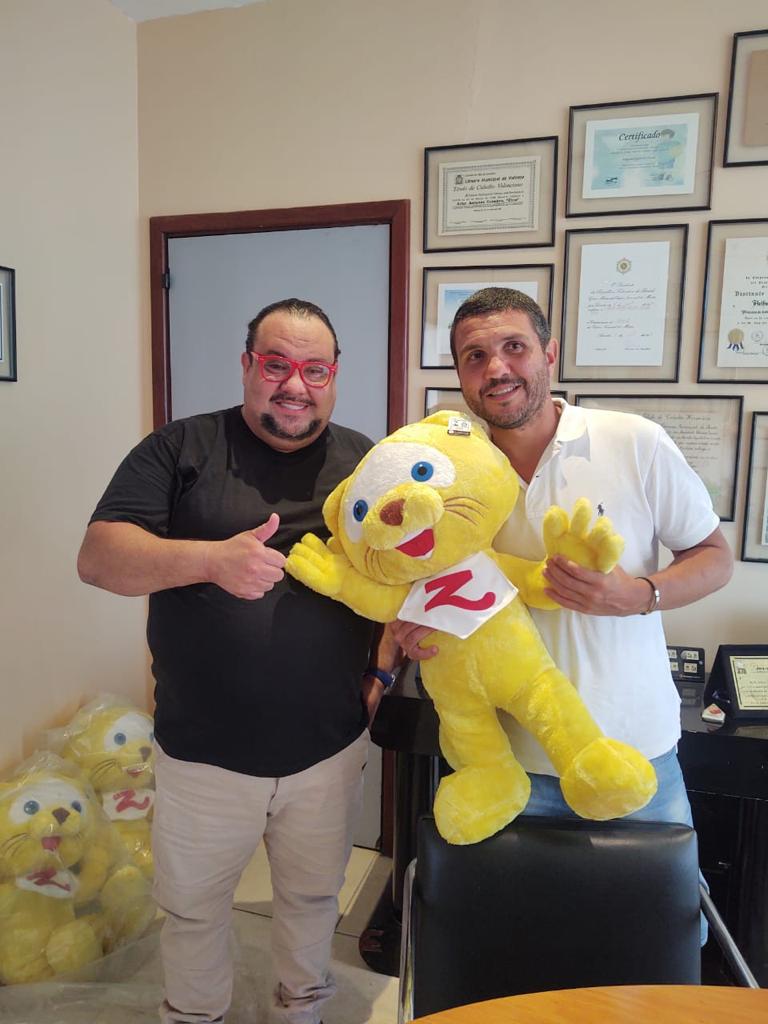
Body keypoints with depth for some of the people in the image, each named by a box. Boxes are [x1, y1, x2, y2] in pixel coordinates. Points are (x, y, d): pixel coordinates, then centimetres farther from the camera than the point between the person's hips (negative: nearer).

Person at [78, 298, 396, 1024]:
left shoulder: (364, 462, 1)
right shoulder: (180, 448, -7)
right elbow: (97, 556, -16)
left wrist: (385, 666, -3)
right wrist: (211, 558, -31)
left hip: (329, 748, 2)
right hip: (203, 752, -1)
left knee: (313, 896, 24)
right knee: (191, 907, 21)